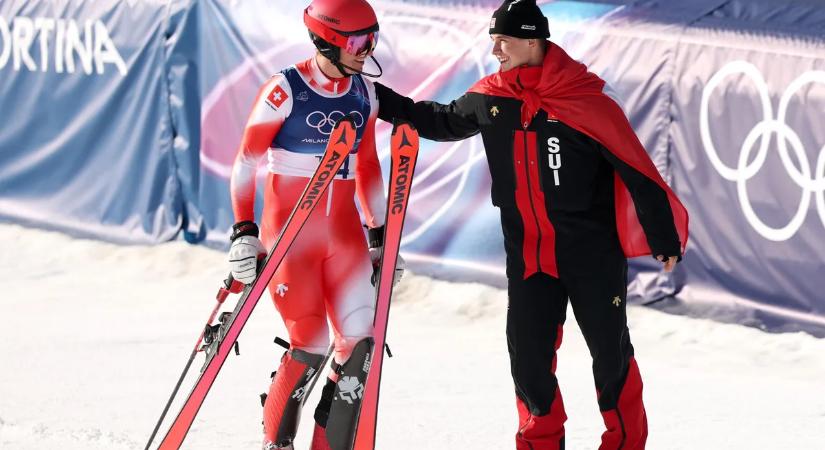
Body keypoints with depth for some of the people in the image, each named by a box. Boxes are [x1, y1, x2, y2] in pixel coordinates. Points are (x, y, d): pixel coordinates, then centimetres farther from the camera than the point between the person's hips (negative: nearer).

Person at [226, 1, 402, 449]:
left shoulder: (363, 92, 7)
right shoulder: (284, 90, -11)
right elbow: (245, 162, -9)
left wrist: (380, 234, 18)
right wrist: (244, 232, -15)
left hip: (343, 234, 6)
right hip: (290, 233, -5)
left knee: (360, 342, -6)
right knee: (311, 348, -10)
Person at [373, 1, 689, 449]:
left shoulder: (586, 102, -16)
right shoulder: (491, 98, 1)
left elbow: (638, 171, -12)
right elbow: (445, 122, 21)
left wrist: (664, 238, -11)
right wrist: (380, 100, 17)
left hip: (593, 250, -4)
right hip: (529, 254, 4)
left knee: (611, 351, 3)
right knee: (527, 352, 2)